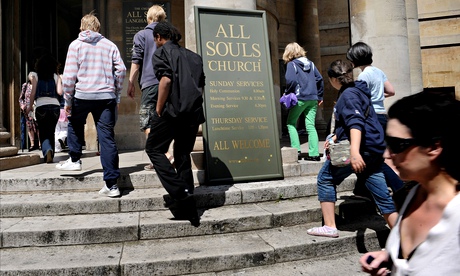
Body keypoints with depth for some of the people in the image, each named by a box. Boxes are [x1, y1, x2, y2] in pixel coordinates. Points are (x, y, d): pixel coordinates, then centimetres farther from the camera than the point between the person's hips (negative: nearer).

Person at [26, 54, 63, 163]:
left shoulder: (36, 76, 5)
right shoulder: (56, 76, 6)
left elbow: (33, 93, 4)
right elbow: (60, 92, -2)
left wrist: (30, 106, 15)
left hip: (41, 106, -1)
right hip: (55, 106, 2)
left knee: (43, 133, 2)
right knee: (51, 132, 16)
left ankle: (47, 151, -24)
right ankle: (51, 154, 17)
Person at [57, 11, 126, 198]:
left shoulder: (76, 45, 4)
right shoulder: (110, 45, 11)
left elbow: (69, 75, -3)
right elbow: (121, 70, 5)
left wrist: (68, 101, 3)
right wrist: (117, 96, 12)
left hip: (82, 94, -1)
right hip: (106, 97, 2)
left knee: (74, 125, 29)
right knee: (107, 139, -1)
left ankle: (74, 160, 35)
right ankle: (111, 185, -2)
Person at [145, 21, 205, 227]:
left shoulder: (161, 52, 2)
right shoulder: (193, 56, 21)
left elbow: (166, 79, -14)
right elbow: (202, 84, 16)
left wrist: (158, 110, -9)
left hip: (173, 110, -6)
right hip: (194, 112, 7)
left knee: (154, 149, 8)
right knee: (183, 155, 14)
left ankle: (180, 193, -6)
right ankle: (187, 204, 13)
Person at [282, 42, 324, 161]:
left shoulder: (291, 64, -2)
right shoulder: (310, 63, 14)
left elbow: (290, 80, -17)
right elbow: (319, 79, 10)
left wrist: (287, 93, -2)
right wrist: (319, 96, 15)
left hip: (300, 98, -5)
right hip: (313, 99, 5)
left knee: (291, 123, 10)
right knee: (311, 126, 6)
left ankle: (296, 150, 2)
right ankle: (314, 154, 3)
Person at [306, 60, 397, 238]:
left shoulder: (348, 94, -11)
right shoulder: (356, 91, 20)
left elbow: (356, 123, -26)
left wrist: (354, 152, -36)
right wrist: (336, 137, 24)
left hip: (362, 148, -9)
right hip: (373, 149, 9)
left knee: (325, 178, 7)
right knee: (382, 196, 10)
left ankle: (329, 227, 9)